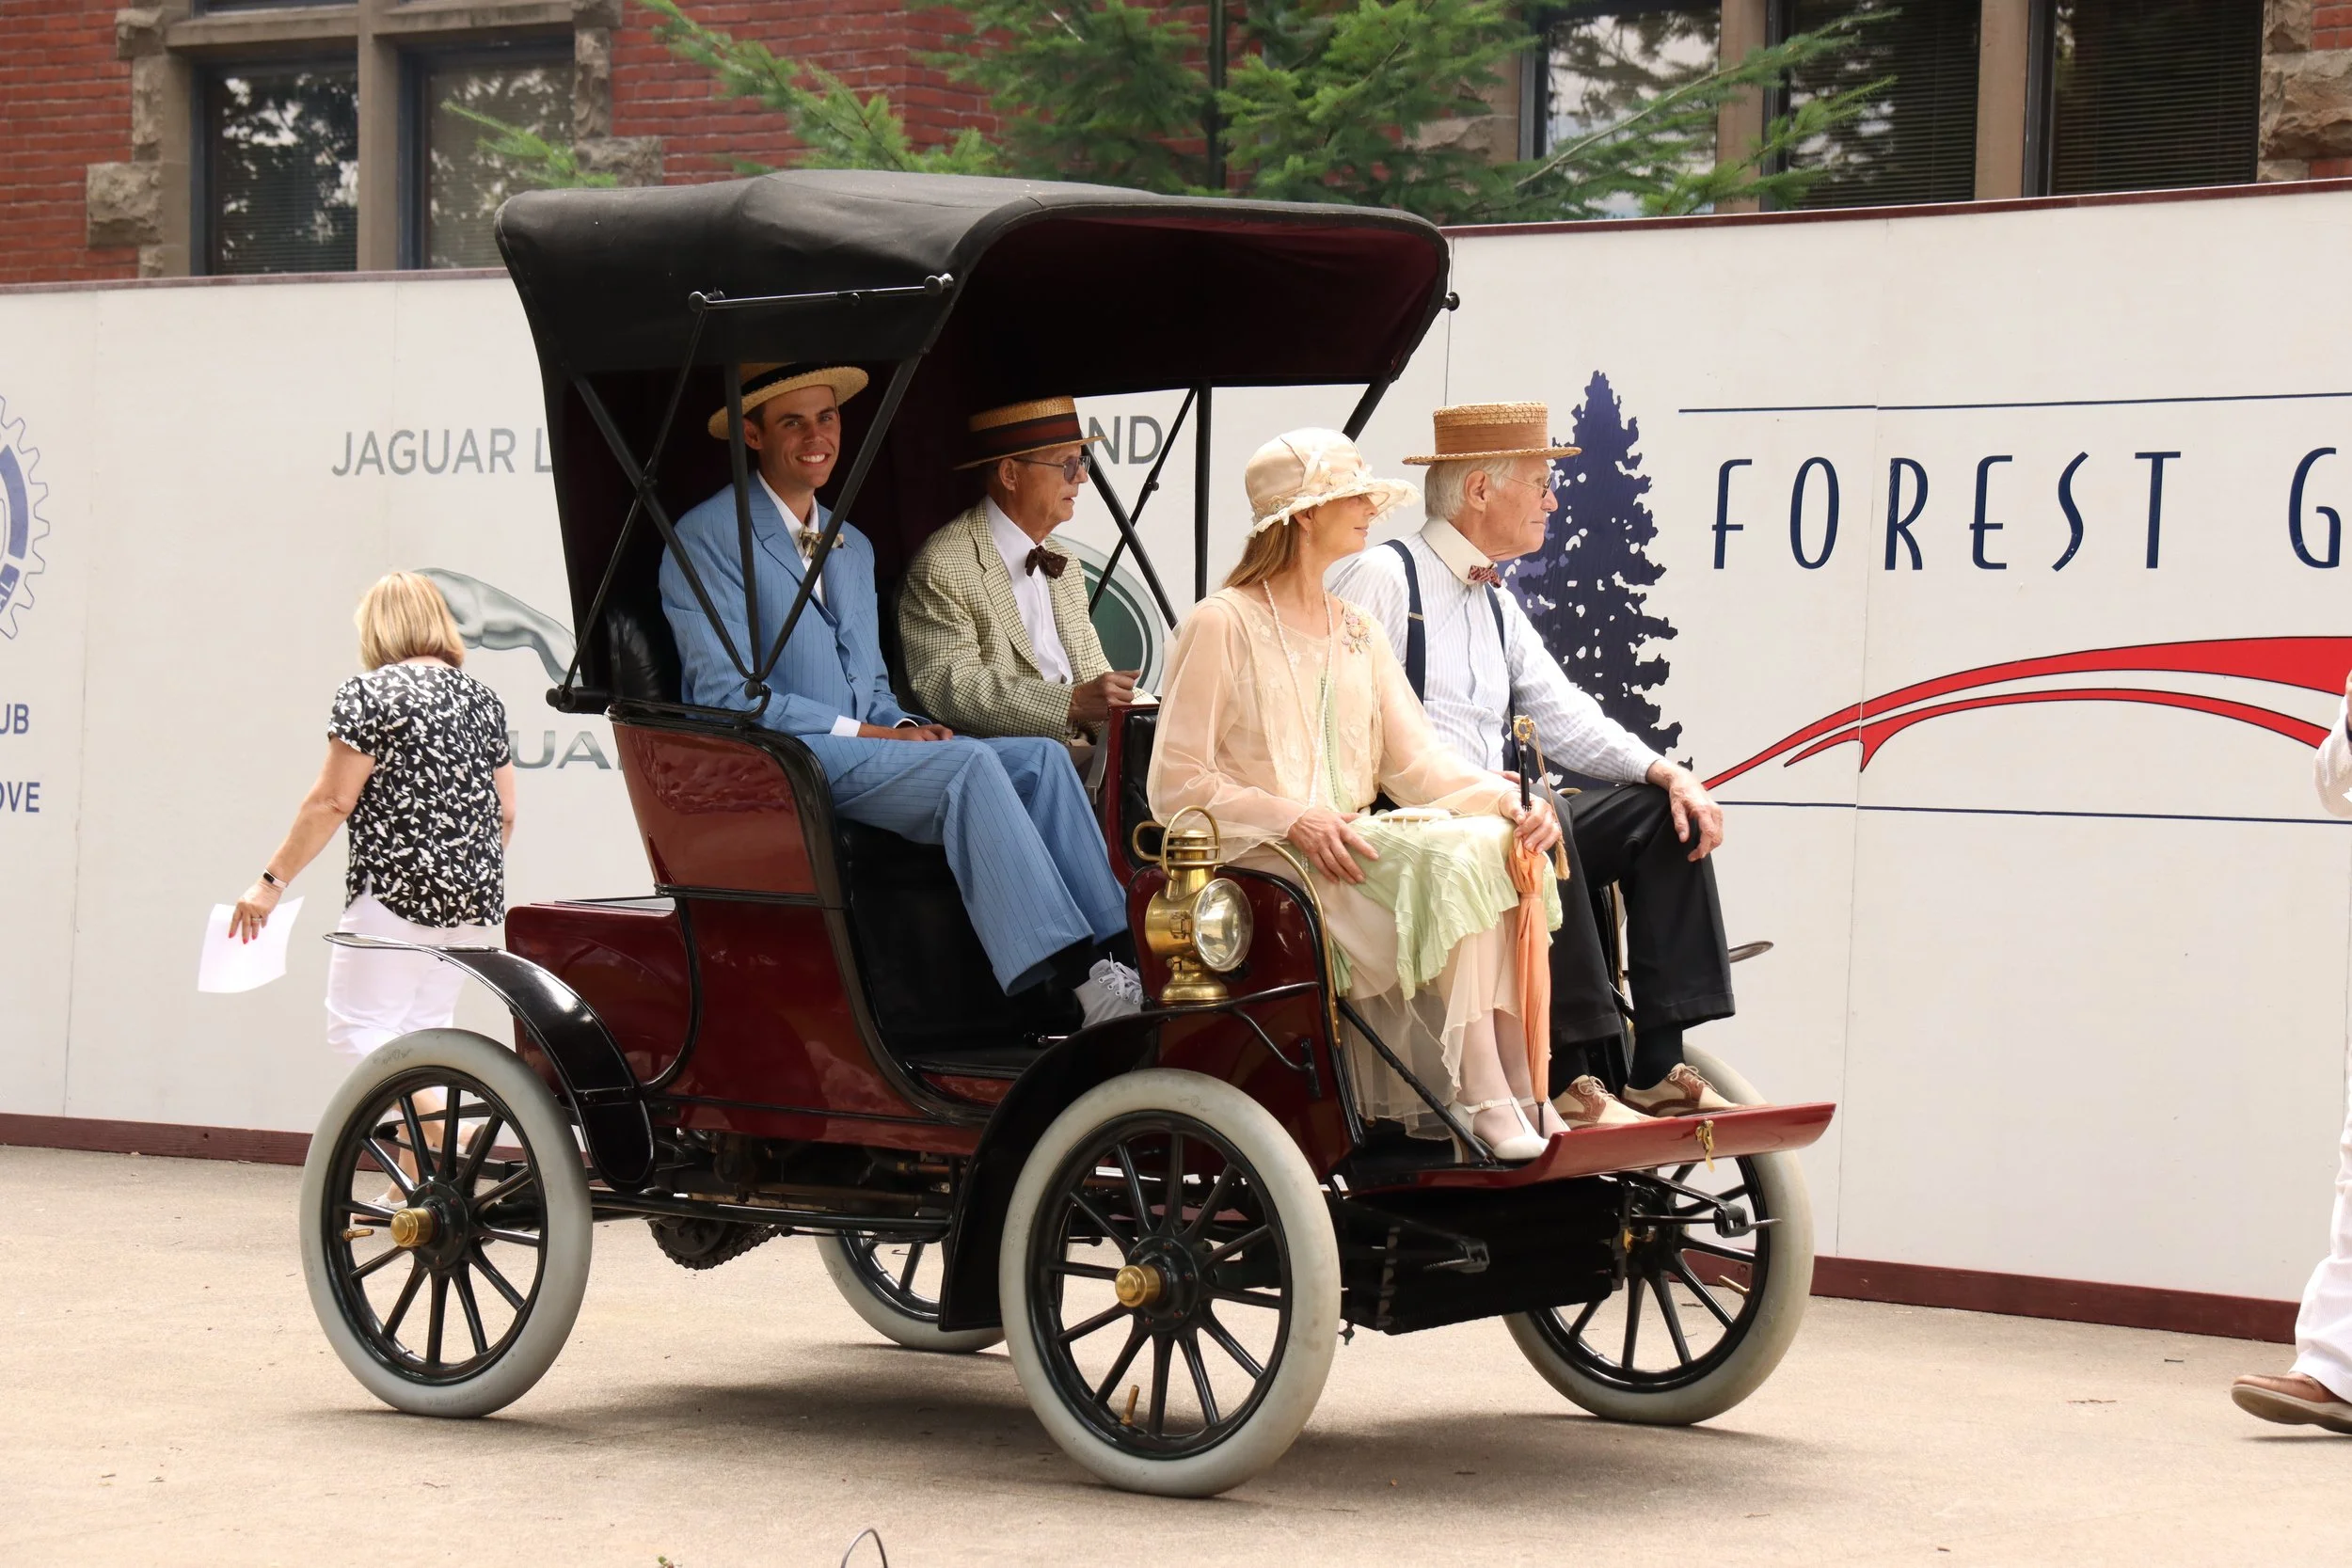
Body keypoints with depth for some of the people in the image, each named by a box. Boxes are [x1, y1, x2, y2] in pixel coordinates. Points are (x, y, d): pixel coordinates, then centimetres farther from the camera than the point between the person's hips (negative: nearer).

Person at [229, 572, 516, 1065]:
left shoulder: (369, 693, -6)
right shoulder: (482, 698, 12)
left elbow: (333, 801, -9)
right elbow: (506, 813, 14)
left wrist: (273, 879, -4)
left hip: (399, 889, -7)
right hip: (474, 896, 7)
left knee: (359, 1030, -4)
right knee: (425, 1033, 10)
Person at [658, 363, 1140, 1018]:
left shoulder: (853, 547, 24)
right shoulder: (707, 539, -3)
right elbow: (726, 695, -11)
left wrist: (908, 725, 0)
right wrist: (868, 733, -15)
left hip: (866, 749, 8)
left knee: (1041, 756, -14)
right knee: (970, 763, -29)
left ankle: (1116, 956, -24)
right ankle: (1087, 988, -37)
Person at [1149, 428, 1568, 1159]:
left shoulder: (1359, 634, 22)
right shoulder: (1220, 625, -1)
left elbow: (1415, 761, 13)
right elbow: (1175, 785, -7)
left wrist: (1503, 798, -7)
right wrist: (1295, 820, -19)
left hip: (1355, 845, 7)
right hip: (1262, 861, -6)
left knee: (1493, 843, -23)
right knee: (1445, 872, -29)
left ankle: (1518, 1085, -29)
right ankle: (1479, 1100, -29)